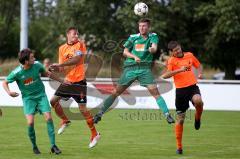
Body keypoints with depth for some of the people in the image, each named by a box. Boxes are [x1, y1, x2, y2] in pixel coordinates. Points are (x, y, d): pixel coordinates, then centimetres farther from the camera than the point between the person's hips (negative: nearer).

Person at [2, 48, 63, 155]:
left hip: (41, 95, 2)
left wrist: (61, 81, 16)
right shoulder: (17, 72, -18)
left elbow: (46, 73, 11)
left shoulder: (37, 65, -10)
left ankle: (53, 145, -1)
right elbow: (5, 83, -4)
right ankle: (34, 146, 6)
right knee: (30, 122, -16)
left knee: (48, 118, -10)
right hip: (28, 98, -2)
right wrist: (9, 92, -23)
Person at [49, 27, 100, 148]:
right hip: (68, 81, 6)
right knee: (53, 101, 4)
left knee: (82, 109, -8)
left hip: (79, 81, -6)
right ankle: (65, 121, 27)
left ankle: (95, 134, 4)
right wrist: (56, 69, -15)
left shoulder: (80, 45, -9)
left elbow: (76, 60, -25)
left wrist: (60, 64, -28)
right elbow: (62, 68, 8)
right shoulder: (62, 48, 7)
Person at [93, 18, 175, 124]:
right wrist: (134, 57, -14)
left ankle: (167, 115, -12)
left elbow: (154, 48, -15)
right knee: (116, 92, 1)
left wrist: (152, 49, -40)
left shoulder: (153, 37, 4)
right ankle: (100, 114, 8)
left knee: (155, 91, -15)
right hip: (130, 67, 1)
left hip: (145, 68, -1)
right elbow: (125, 52, 6)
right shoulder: (133, 37, 8)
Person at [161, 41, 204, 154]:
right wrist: (179, 70, -27)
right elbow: (164, 76, -20)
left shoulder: (189, 55, 7)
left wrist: (200, 73, 4)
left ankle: (197, 118, 0)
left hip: (192, 86, 2)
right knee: (180, 119, 2)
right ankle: (179, 146, 15)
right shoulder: (171, 61, -5)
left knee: (198, 101, -34)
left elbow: (198, 65, 25)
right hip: (180, 90, -1)